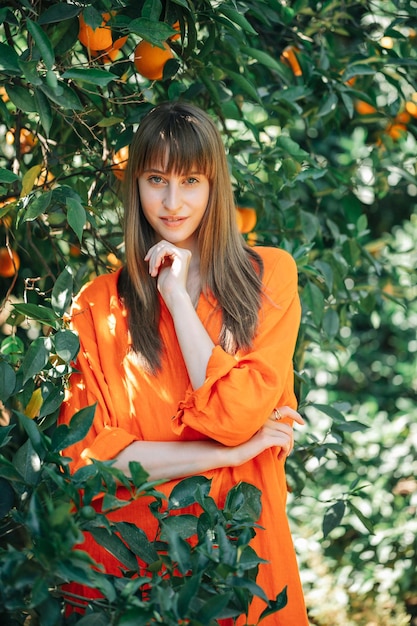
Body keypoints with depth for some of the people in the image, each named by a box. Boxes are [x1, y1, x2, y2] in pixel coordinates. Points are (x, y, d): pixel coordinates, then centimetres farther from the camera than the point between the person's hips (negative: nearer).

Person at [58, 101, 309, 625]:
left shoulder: (270, 275, -3)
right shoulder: (99, 305, -3)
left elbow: (237, 416, -14)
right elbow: (86, 456, -10)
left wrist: (178, 297, -13)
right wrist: (227, 454, -14)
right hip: (131, 547, 0)